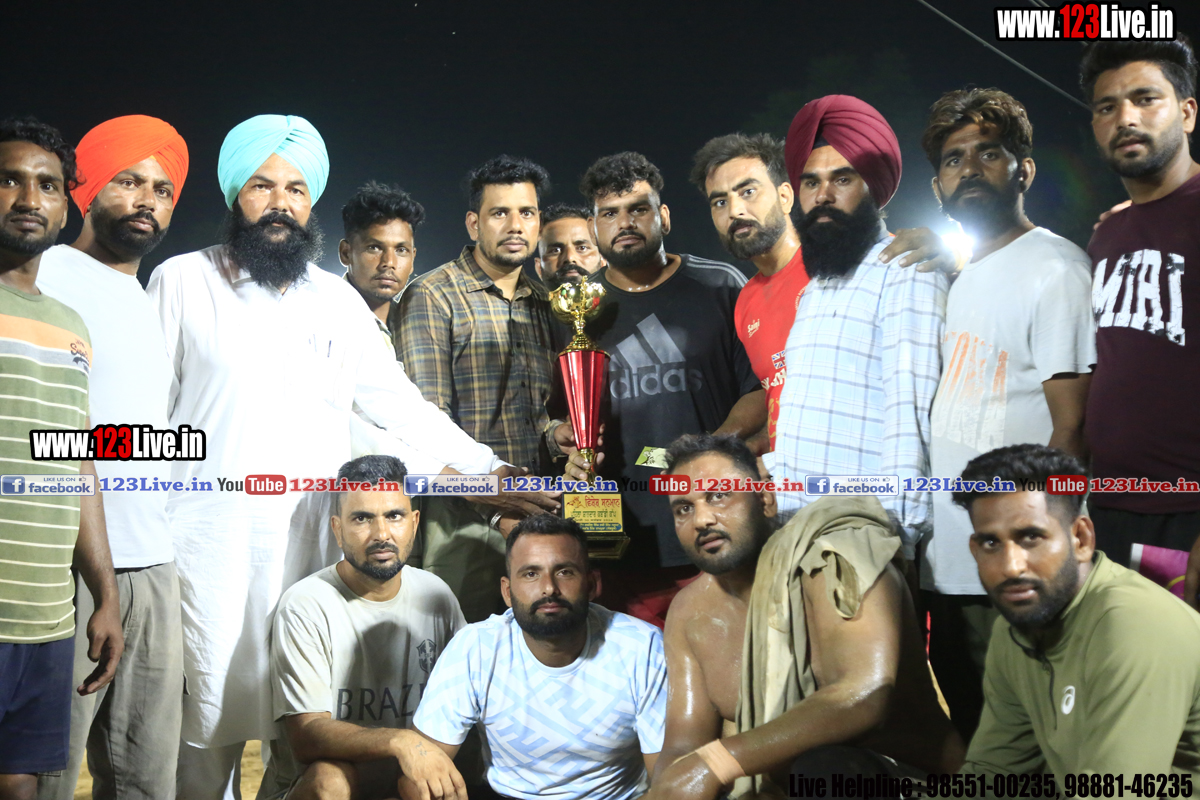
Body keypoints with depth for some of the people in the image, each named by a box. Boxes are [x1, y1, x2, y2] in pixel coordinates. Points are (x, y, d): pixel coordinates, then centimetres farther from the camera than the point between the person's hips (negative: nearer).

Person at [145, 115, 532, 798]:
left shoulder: (338, 298, 12)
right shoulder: (183, 281, 3)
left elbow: (396, 399, 12)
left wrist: (488, 466, 5)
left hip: (314, 533, 3)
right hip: (210, 533, -3)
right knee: (213, 712, -2)